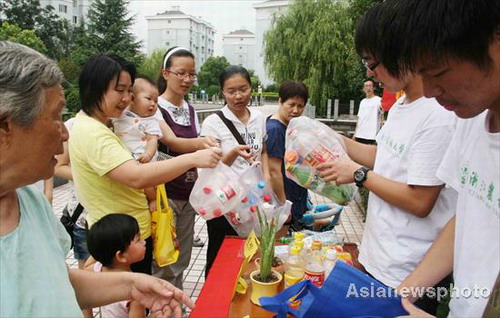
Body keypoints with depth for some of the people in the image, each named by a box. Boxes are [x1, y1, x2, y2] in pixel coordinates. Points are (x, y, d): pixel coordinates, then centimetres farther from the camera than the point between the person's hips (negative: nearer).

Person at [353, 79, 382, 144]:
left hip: (371, 136, -7)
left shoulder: (378, 100, -4)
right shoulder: (362, 101, 17)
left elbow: (382, 107, -27)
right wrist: (355, 134, 15)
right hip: (359, 135, 7)